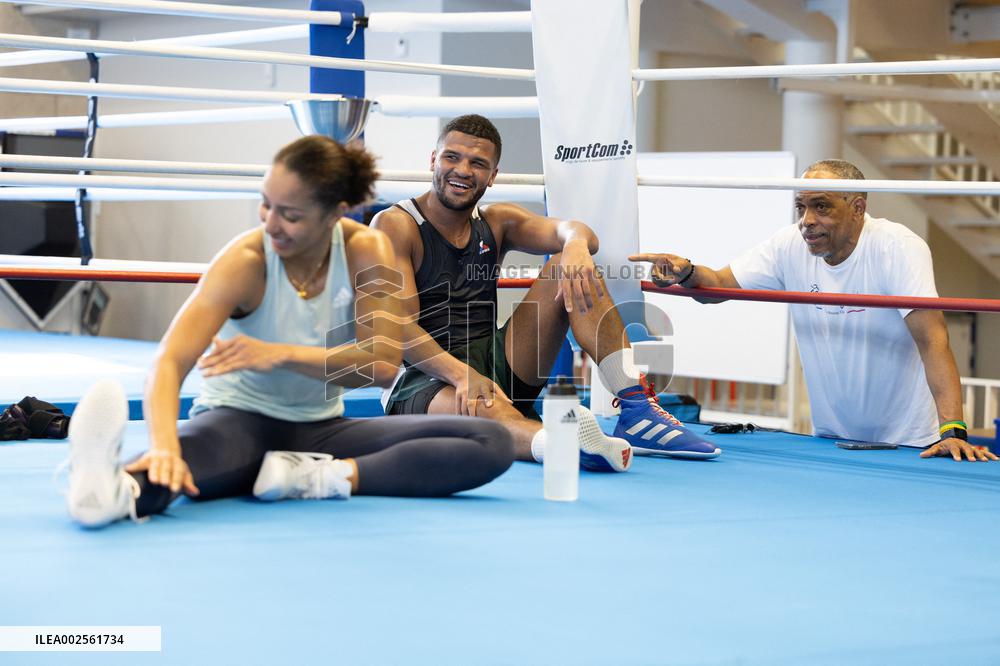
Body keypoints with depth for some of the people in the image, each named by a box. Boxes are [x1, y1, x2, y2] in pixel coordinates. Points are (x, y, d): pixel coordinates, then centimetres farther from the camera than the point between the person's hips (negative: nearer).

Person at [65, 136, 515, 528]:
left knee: (491, 443, -19)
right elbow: (170, 362, -32)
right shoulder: (246, 262, -20)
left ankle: (316, 478, -35)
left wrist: (281, 355, -31)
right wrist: (165, 447, -53)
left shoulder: (368, 253, -11)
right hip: (238, 421, -4)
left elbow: (382, 364, -17)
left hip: (320, 430, 4)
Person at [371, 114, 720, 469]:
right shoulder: (395, 226, -7)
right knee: (482, 409, -42)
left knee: (567, 269, -10)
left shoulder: (497, 223, 10)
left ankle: (636, 410, -23)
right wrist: (461, 374, -36)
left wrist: (576, 244, -36)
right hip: (422, 381, -6)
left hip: (493, 367, 6)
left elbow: (567, 230, -9)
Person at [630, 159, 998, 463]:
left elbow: (932, 338, -25)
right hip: (830, 439, 5)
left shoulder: (898, 247, -16)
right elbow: (719, 285, 2)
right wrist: (686, 272, -23)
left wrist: (952, 430, -35)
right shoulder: (791, 246, -1)